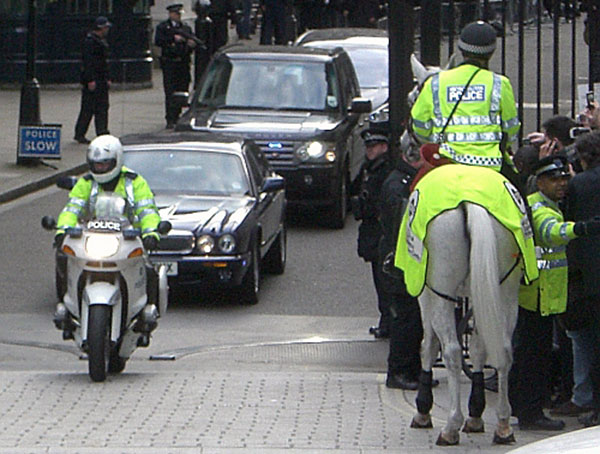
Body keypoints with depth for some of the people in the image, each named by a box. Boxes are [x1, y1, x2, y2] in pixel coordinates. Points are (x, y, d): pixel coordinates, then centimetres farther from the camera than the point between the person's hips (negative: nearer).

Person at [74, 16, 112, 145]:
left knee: (102, 107, 6)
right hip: (92, 80, -9)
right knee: (88, 108, -5)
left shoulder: (102, 41, 17)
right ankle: (79, 134, 2)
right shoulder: (90, 41, -13)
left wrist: (107, 78, 21)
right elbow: (87, 61, -19)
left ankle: (102, 133, 7)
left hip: (101, 80, 9)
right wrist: (90, 80, -23)